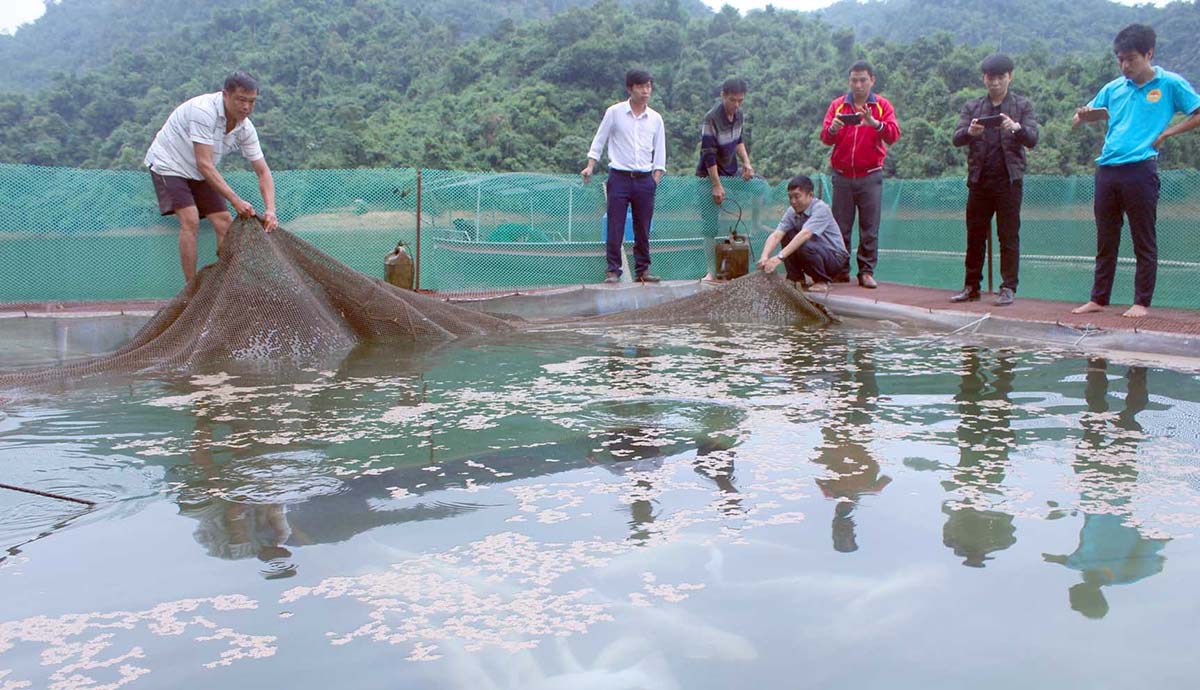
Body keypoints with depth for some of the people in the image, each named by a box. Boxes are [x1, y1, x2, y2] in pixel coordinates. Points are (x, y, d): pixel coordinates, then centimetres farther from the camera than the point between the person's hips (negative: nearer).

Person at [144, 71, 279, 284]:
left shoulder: (245, 128, -10)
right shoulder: (203, 111, -30)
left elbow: (263, 172, -7)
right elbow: (204, 165, -33)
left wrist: (270, 210, -23)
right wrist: (236, 201, -36)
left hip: (199, 174, 7)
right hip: (168, 164, -7)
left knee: (225, 223, -5)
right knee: (190, 221, -22)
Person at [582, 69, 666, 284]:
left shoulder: (655, 119, 8)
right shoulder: (614, 112, 0)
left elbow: (659, 154, 11)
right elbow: (599, 141, 5)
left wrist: (655, 181, 3)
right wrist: (590, 167, -4)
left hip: (645, 179, 3)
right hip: (619, 177, -3)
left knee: (643, 228, 7)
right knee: (615, 227, -4)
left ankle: (643, 270, 16)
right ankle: (613, 270, 3)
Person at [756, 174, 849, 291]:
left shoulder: (821, 208, -24)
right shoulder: (792, 211, -6)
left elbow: (805, 234, -38)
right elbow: (776, 235, -18)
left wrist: (780, 257, -47)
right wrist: (764, 257, -37)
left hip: (835, 257, -6)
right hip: (815, 255, 6)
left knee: (804, 246, -33)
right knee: (786, 235, -13)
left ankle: (822, 281, -8)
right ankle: (796, 278, 0)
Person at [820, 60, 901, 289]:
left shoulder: (882, 106, 5)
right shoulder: (838, 105, 8)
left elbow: (893, 135, -9)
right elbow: (825, 137, -1)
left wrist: (875, 123, -27)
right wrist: (832, 129, -24)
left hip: (870, 177, -1)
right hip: (842, 176, 1)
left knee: (870, 228, -1)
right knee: (841, 227, 3)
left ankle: (866, 271, 4)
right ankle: (841, 270, 11)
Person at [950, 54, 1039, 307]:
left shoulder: (1022, 105, 8)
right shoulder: (972, 106, 13)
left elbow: (1032, 139, -4)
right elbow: (956, 138, 0)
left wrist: (1016, 127, -25)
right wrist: (970, 131, -23)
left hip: (1009, 180, -2)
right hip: (979, 180, 2)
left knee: (1009, 236, -2)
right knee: (974, 235, 5)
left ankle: (1008, 288, 1)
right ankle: (971, 287, 12)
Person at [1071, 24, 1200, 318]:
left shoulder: (1170, 84, 3)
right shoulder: (1113, 88, 15)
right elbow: (1078, 121, 19)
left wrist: (1166, 133, -5)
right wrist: (1082, 115, -4)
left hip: (1140, 170, -5)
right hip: (1106, 170, 5)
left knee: (1144, 242, 1)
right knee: (1105, 241, 10)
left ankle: (1142, 302, 8)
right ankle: (1098, 299, 16)